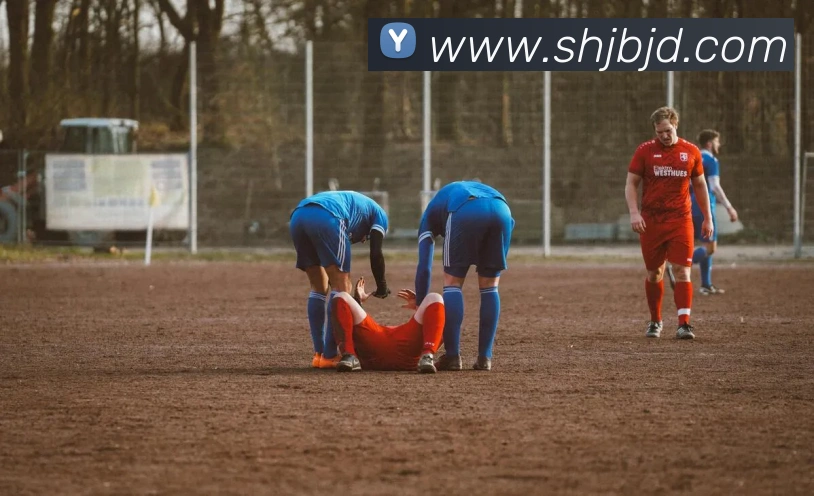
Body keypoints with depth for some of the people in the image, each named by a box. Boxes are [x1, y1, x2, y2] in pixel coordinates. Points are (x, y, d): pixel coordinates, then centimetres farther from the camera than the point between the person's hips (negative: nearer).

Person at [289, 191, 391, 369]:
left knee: (318, 288, 19)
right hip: (326, 218, -7)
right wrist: (382, 288, 23)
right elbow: (375, 254, 12)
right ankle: (329, 356, -3)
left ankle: (319, 354, 16)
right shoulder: (379, 214, 28)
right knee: (341, 287, 2)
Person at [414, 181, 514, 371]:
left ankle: (452, 356, 5)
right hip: (502, 210, 3)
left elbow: (424, 267, 26)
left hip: (465, 213, -3)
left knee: (452, 282, 11)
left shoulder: (431, 214, 35)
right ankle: (485, 357, 14)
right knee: (490, 286, 17)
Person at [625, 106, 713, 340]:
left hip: (680, 220, 0)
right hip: (651, 221, 0)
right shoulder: (645, 151, 1)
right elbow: (631, 184, 3)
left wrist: (707, 218, 14)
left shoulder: (691, 152, 5)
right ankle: (655, 321, 25)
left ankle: (684, 323, -15)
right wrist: (634, 213, -11)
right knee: (654, 273, 9)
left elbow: (700, 185, 15)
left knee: (682, 271, -11)